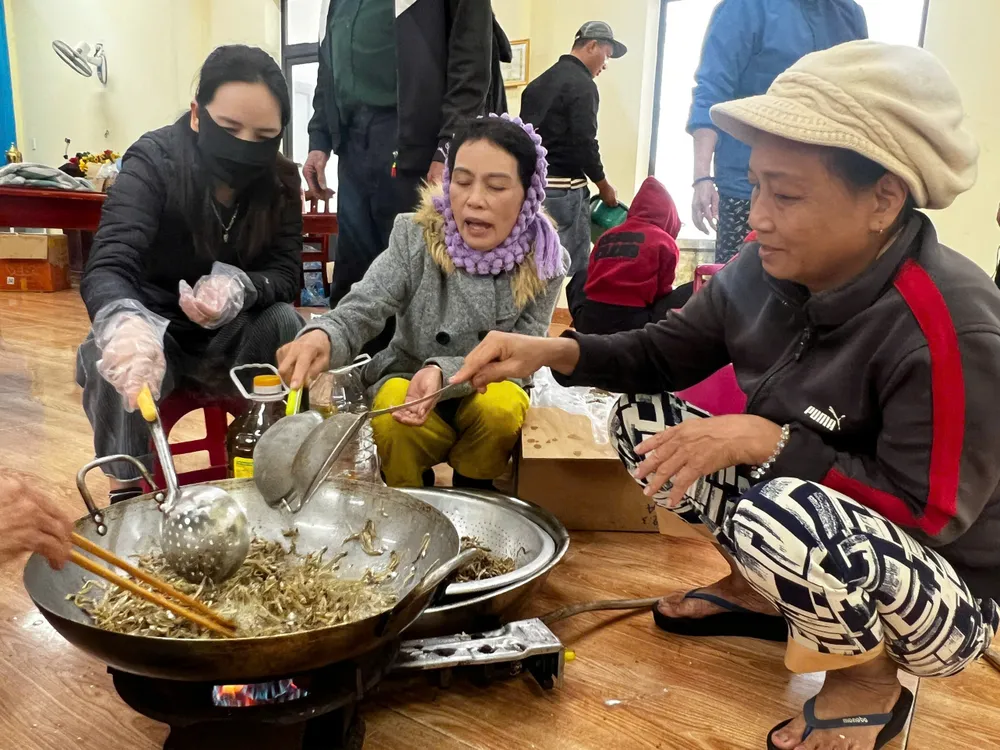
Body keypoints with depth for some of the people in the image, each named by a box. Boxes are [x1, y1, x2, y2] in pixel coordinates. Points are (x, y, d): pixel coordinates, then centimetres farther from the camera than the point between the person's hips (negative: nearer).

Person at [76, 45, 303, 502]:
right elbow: (107, 268, -34)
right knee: (111, 357, -33)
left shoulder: (279, 181, -11)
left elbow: (286, 272, -13)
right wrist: (126, 325, -59)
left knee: (283, 321, -26)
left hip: (229, 335, 3)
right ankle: (126, 491, -14)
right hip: (150, 329, -2)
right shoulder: (152, 163, -22)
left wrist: (238, 289, -38)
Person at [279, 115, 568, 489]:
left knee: (501, 406, -32)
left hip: (491, 390, 1)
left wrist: (444, 372, -35)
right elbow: (359, 310, -23)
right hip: (407, 379, 0)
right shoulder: (416, 237, -13)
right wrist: (322, 336, -48)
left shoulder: (544, 263, -12)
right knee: (393, 420, -32)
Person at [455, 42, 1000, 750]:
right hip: (819, 531, 6)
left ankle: (871, 683, -3)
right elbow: (665, 353, -1)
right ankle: (762, 590, 10)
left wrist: (763, 440, -31)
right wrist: (552, 351, -17)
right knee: (642, 419, -2)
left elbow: (928, 510, -28)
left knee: (779, 515, -38)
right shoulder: (766, 270, -9)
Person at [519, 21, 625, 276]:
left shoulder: (541, 82, 16)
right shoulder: (582, 85, -10)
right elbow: (584, 144, -14)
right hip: (563, 187, -9)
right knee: (578, 268, -4)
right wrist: (604, 185, -1)